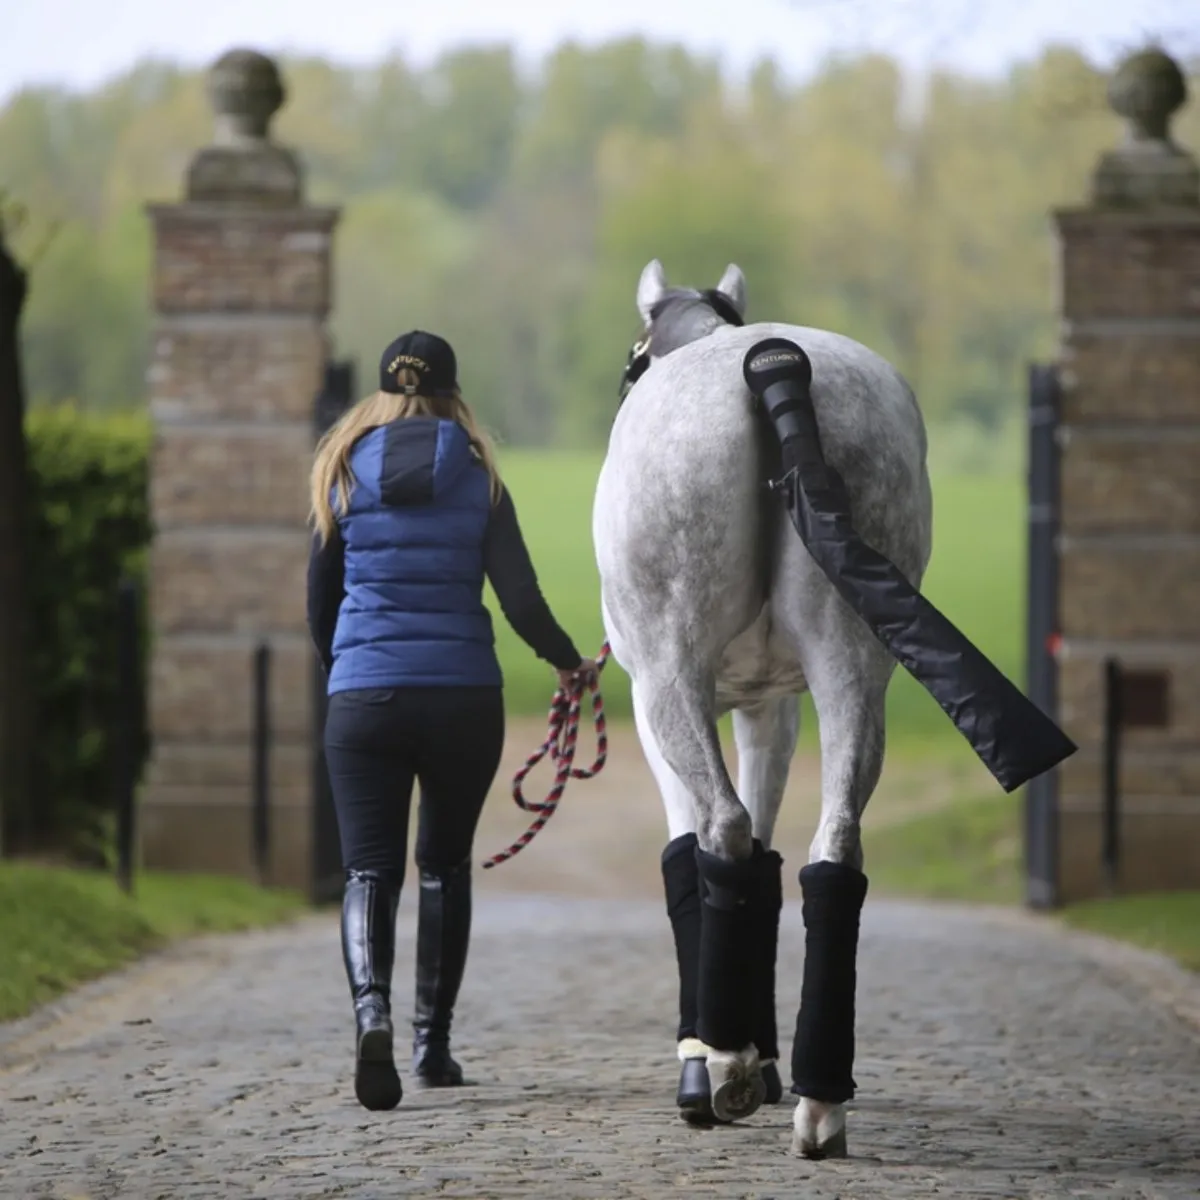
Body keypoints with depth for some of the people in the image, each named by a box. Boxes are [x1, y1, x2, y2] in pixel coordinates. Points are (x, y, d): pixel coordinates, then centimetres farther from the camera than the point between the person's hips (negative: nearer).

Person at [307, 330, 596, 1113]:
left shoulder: (344, 473, 3)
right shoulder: (477, 477, 1)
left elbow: (321, 602, 9)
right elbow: (520, 597, -5)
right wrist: (569, 663, 13)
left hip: (364, 697, 0)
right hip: (464, 696, 1)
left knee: (370, 868, -2)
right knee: (445, 864, 17)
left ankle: (372, 1008, -29)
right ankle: (433, 1041, 20)